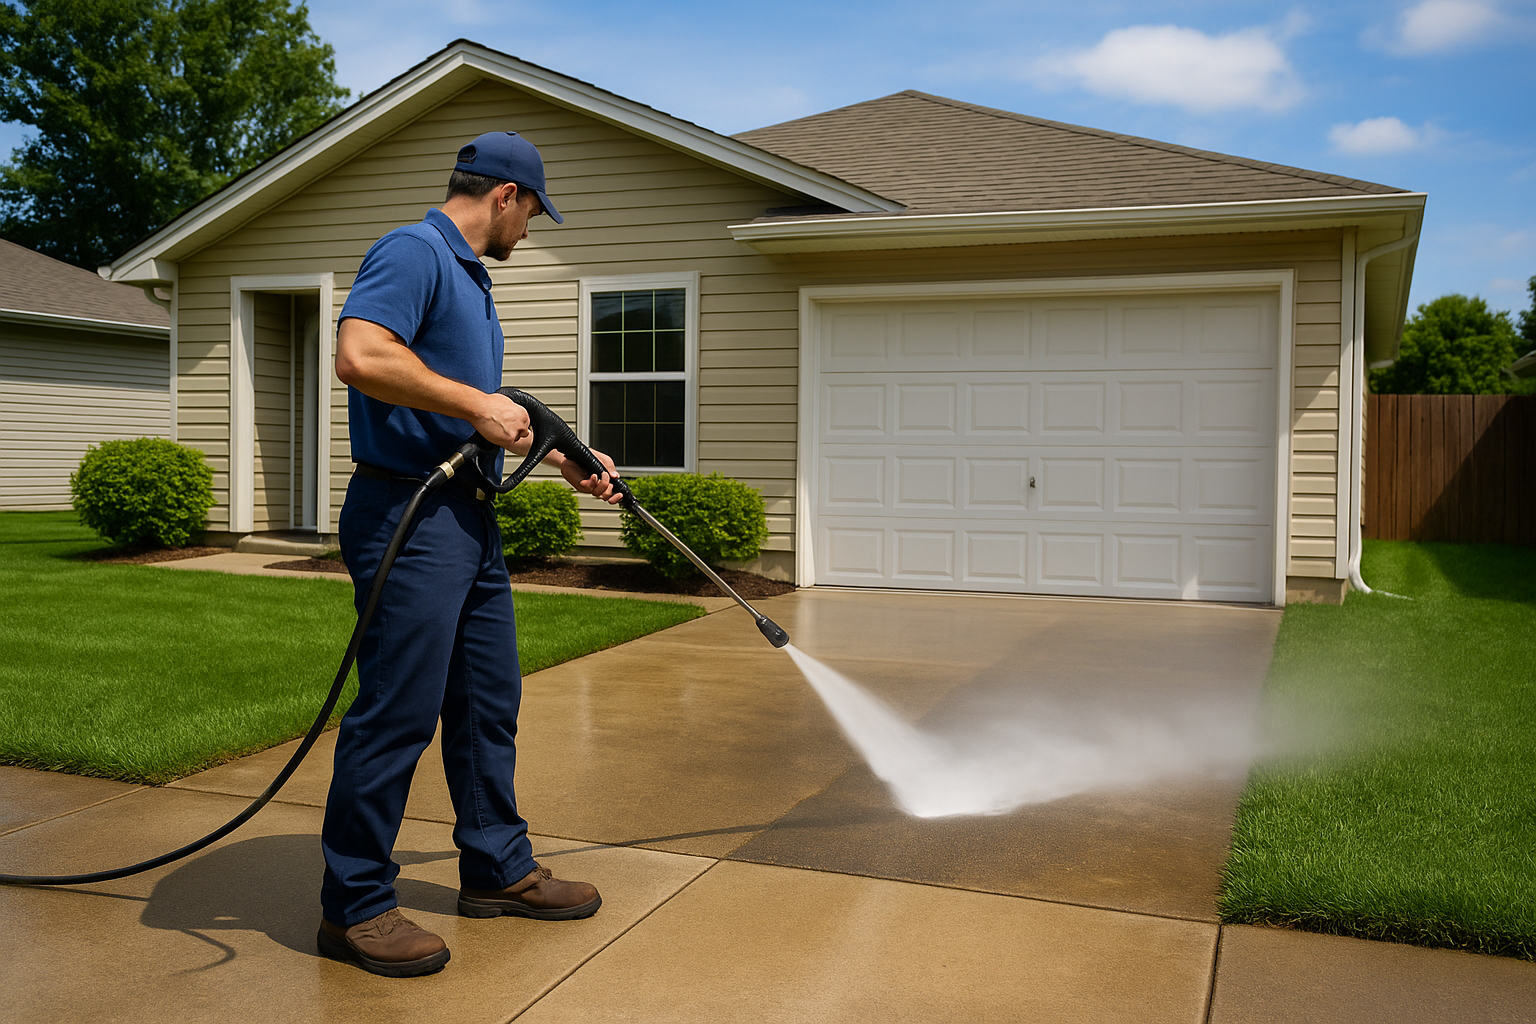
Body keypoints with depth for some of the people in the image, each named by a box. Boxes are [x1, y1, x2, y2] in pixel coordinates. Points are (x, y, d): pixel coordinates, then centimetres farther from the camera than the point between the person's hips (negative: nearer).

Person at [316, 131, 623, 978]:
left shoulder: (468, 276, 22)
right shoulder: (413, 252, -10)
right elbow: (359, 355, -26)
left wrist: (564, 457, 26)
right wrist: (475, 405, -20)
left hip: (469, 519, 10)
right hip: (408, 517, -10)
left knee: (488, 703, 15)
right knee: (397, 712, -4)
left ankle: (498, 868, 28)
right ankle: (353, 906, 9)